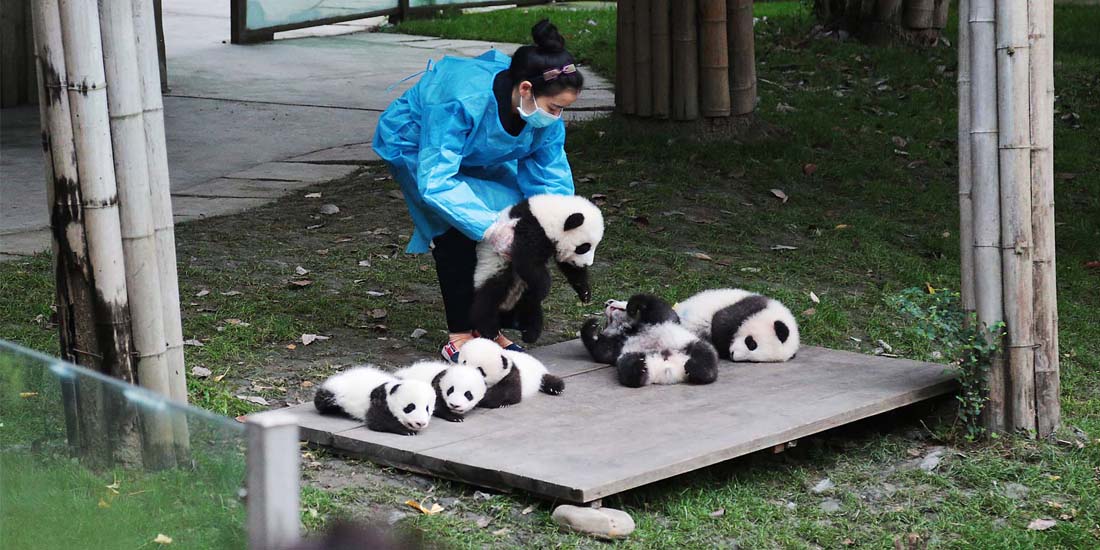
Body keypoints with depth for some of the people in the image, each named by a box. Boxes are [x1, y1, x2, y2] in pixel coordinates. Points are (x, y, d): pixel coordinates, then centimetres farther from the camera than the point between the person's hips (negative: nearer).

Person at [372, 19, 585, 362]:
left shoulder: (545, 114, -24)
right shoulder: (463, 102, -44)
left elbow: (552, 176, -16)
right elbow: (434, 181, -45)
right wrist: (488, 227, -51)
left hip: (478, 159, 6)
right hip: (415, 145, -6)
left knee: (514, 229, -10)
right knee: (458, 231, -25)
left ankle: (490, 330, 5)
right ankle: (460, 337, -15)